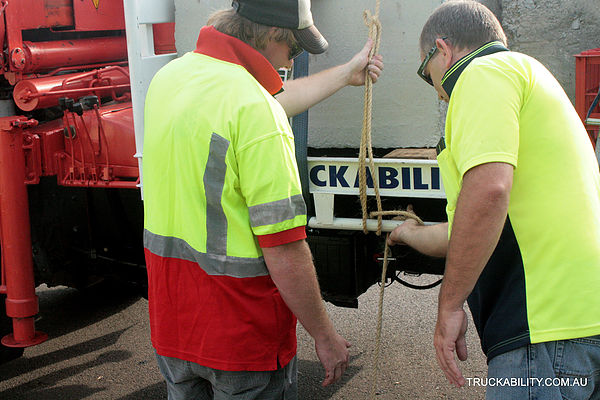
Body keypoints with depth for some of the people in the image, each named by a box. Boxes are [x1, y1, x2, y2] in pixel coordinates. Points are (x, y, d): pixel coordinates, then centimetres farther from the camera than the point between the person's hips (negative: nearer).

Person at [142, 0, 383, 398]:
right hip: (242, 336, -7)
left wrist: (346, 74, 32)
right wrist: (325, 336, -10)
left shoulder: (171, 75, 4)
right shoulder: (255, 112, -24)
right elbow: (284, 249, -24)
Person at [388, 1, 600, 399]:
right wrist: (412, 235, 50)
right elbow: (482, 227, 34)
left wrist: (449, 306, -16)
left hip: (549, 329, -10)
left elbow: (488, 189, -22)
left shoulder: (484, 72, -4)